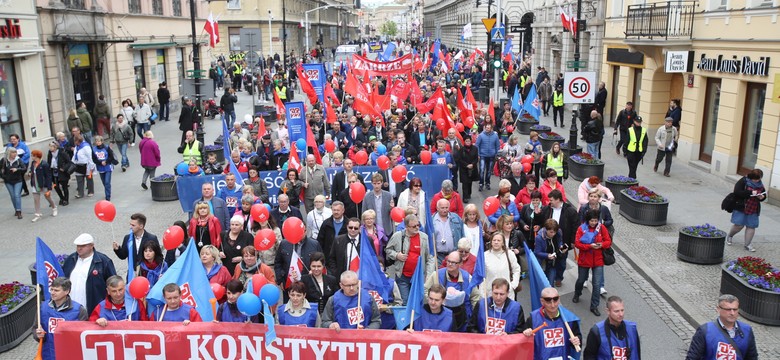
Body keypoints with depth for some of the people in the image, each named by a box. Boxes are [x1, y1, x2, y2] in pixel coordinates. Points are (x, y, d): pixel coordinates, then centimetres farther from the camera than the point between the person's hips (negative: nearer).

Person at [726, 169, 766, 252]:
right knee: (739, 225, -3)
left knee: (751, 226, 2)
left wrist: (762, 197, -6)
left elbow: (764, 194, 19)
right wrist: (750, 193, -26)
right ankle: (729, 236, 25)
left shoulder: (760, 184, 8)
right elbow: (737, 192, -20)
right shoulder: (743, 181, -9)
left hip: (754, 210, 5)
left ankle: (747, 244, 10)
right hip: (741, 208, -5)